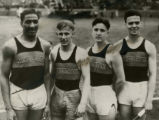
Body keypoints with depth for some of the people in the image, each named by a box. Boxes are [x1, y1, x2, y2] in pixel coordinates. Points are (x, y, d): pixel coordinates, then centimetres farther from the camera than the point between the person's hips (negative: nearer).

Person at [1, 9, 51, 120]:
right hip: (18, 94, -3)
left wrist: (48, 101, 6)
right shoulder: (11, 46, -10)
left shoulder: (45, 45, 0)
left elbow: (46, 74, 8)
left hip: (39, 94, 3)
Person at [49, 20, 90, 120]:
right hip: (56, 97, 4)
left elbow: (86, 80, -11)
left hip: (74, 97, -4)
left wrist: (83, 103, -18)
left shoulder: (81, 53, -9)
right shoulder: (54, 52, 3)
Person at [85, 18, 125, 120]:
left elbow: (121, 80, -11)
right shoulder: (88, 51, 5)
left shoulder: (112, 52, -14)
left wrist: (110, 93, 2)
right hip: (89, 96, 6)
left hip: (106, 96, -6)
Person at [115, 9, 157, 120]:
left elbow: (153, 75, -4)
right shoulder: (118, 46, -1)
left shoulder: (149, 47, -3)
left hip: (142, 89, -1)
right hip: (123, 89, 1)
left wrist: (149, 99, -10)